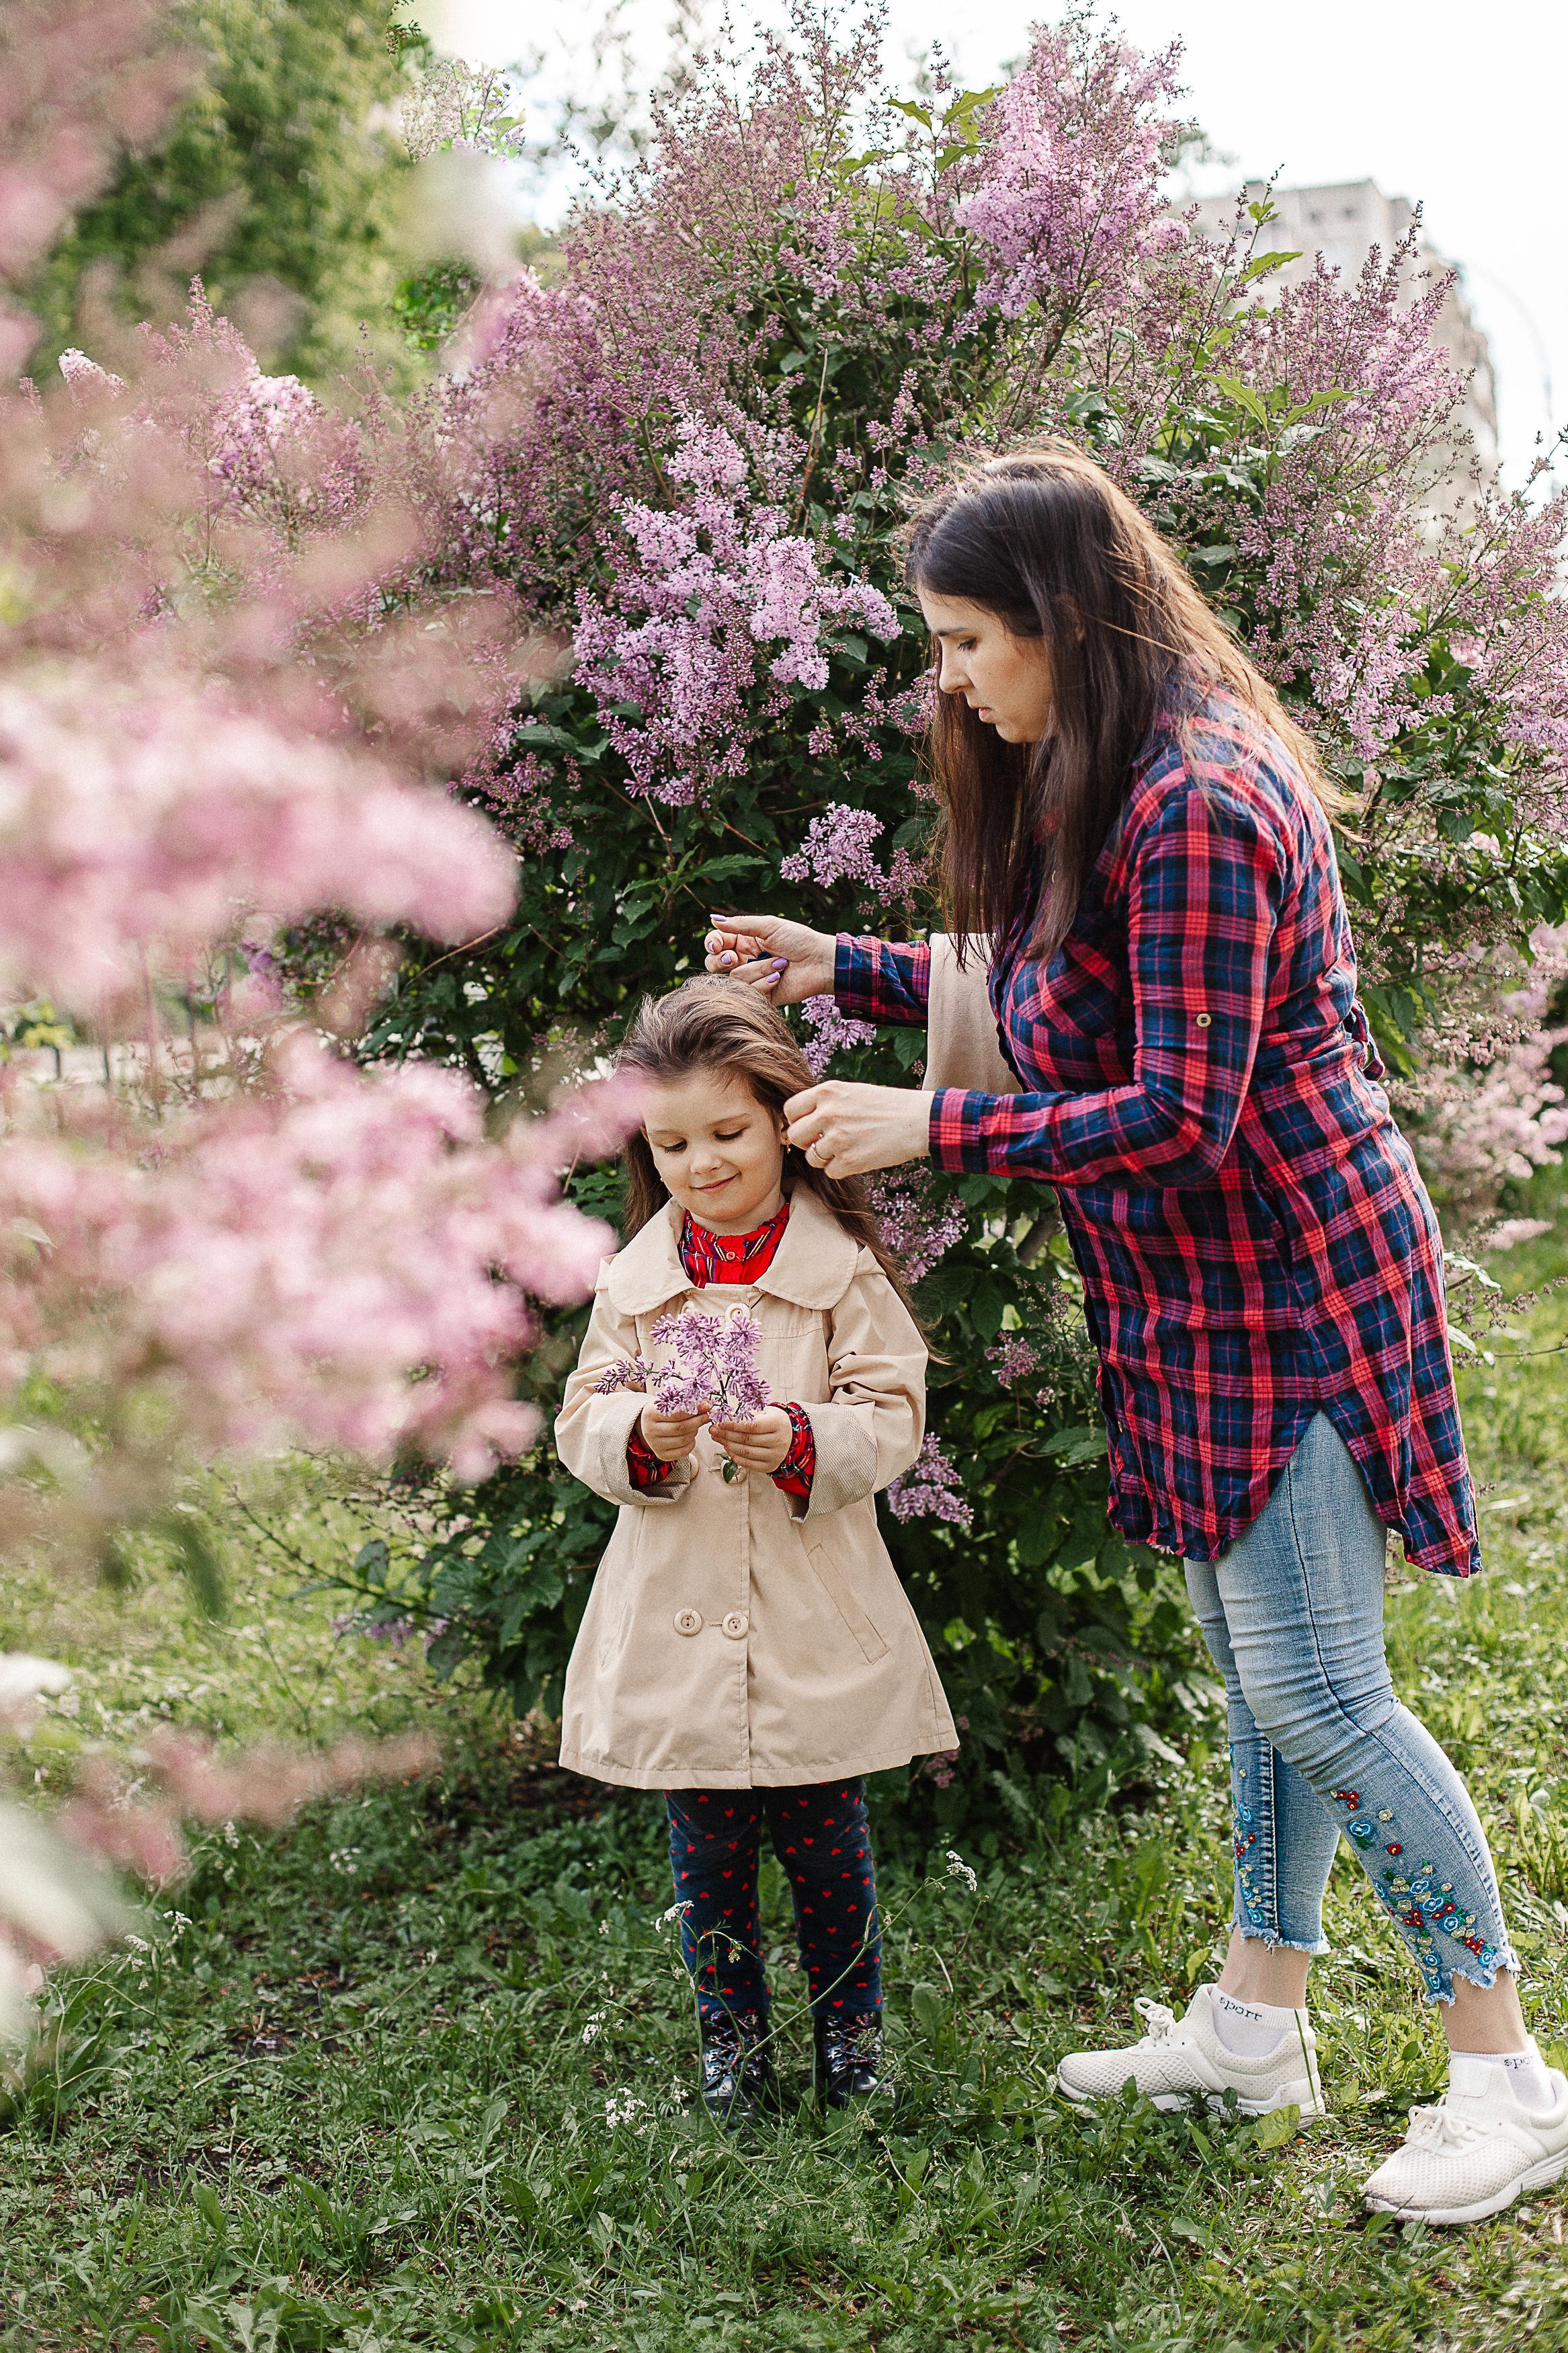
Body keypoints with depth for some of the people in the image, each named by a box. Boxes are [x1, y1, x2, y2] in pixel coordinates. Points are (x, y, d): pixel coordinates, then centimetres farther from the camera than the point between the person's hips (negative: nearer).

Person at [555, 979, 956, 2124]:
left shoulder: (846, 1267, -4)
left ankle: (851, 2023, 29)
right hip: (677, 1617, 2)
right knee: (707, 1854, 11)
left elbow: (892, 1418, -6)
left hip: (812, 1621, -2)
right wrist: (640, 1437, -18)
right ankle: (734, 2034, 29)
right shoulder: (634, 1278, 4)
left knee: (826, 1840, 9)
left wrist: (801, 1439, -24)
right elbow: (584, 1419, 4)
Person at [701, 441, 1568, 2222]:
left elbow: (1181, 1113, -25)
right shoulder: (1097, 779, 10)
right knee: (1255, 1666, 16)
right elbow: (1043, 991, 18)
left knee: (1312, 1689, -5)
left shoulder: (1196, 805, -23)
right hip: (1201, 1290, 10)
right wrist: (841, 969, 11)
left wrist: (932, 1127, -22)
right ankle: (1258, 2024, 29)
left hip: (1287, 1282, -10)